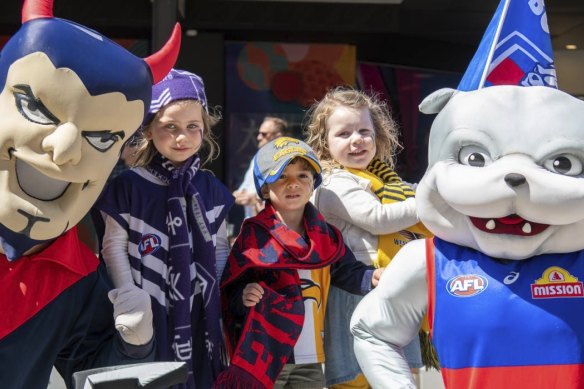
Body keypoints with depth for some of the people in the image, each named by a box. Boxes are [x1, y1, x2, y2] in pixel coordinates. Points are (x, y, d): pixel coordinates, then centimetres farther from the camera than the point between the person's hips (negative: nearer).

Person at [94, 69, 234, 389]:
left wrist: (221, 294, 5)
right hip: (150, 316, -3)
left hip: (200, 316, 3)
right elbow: (114, 247, -5)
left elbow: (220, 246, 10)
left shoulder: (211, 188, 2)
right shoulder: (128, 186, -9)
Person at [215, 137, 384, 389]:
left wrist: (371, 278, -7)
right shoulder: (255, 234, -7)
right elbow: (230, 289, -7)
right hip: (265, 356, -5)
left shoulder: (325, 235, 8)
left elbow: (346, 271, 12)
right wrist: (243, 297, -28)